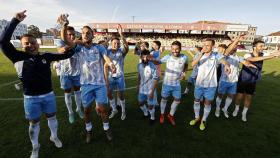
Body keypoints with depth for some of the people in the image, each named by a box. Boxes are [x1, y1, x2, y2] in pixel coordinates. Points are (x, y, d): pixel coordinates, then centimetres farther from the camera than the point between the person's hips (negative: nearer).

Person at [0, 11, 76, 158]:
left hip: (48, 95, 2)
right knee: (34, 123, 15)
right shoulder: (19, 57, -8)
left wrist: (70, 49, -16)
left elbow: (65, 55, 5)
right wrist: (15, 20, -25)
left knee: (51, 117, 19)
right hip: (31, 98, -1)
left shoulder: (46, 56, -2)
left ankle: (54, 137, 45)